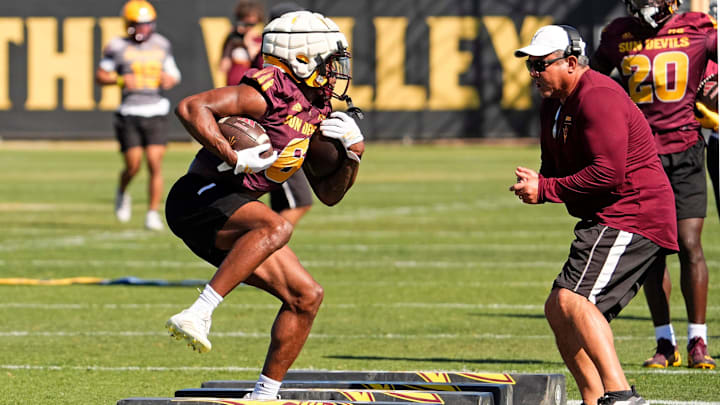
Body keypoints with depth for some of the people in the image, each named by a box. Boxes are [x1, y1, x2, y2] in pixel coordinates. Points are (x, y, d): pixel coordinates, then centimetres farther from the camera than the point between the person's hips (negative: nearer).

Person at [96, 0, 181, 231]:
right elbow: (100, 75, 4)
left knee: (155, 165, -7)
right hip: (130, 114, -2)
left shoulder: (161, 45, 9)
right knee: (133, 166, -3)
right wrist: (120, 80, -13)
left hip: (156, 113, 2)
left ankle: (153, 214, 0)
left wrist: (170, 80, -5)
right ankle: (122, 193, 31)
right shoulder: (118, 47, -1)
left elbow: (172, 74, 18)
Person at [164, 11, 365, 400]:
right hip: (200, 197, -9)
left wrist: (353, 152, 3)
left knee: (306, 297, 5)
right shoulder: (272, 92, -15)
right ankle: (198, 315, -39)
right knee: (276, 227, -37)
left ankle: (264, 395, 11)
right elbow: (191, 107, -24)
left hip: (230, 213, 9)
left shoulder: (314, 115, 14)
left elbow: (329, 194, 20)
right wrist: (235, 159, -27)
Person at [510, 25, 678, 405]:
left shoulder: (598, 99, -17)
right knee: (558, 310, 14)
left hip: (632, 216, -11)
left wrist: (545, 189, -17)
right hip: (605, 221, 11)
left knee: (572, 301, -25)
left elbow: (608, 174, -24)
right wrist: (535, 182, -1)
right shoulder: (554, 105, 16)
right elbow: (554, 167, 23)